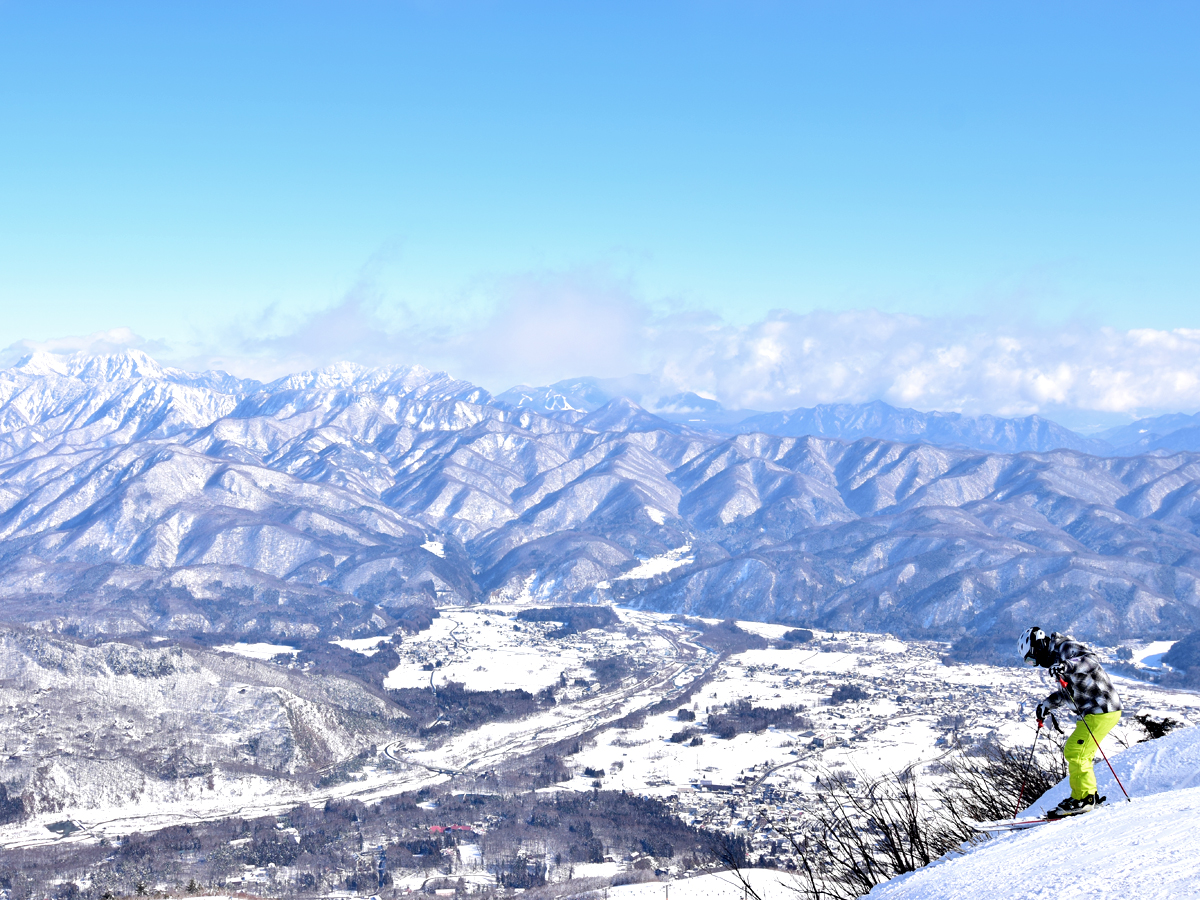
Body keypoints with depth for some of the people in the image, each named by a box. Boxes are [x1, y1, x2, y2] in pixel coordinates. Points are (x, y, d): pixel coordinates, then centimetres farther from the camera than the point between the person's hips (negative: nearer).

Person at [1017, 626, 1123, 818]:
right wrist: (1047, 704, 28)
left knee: (1075, 753, -13)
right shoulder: (1056, 658, 19)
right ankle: (1088, 797, 22)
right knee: (1073, 752, 15)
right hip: (1091, 712, 11)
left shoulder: (1066, 648, -11)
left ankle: (1085, 798, -7)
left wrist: (1068, 666, -41)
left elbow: (1091, 660, -28)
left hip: (1102, 711, -11)